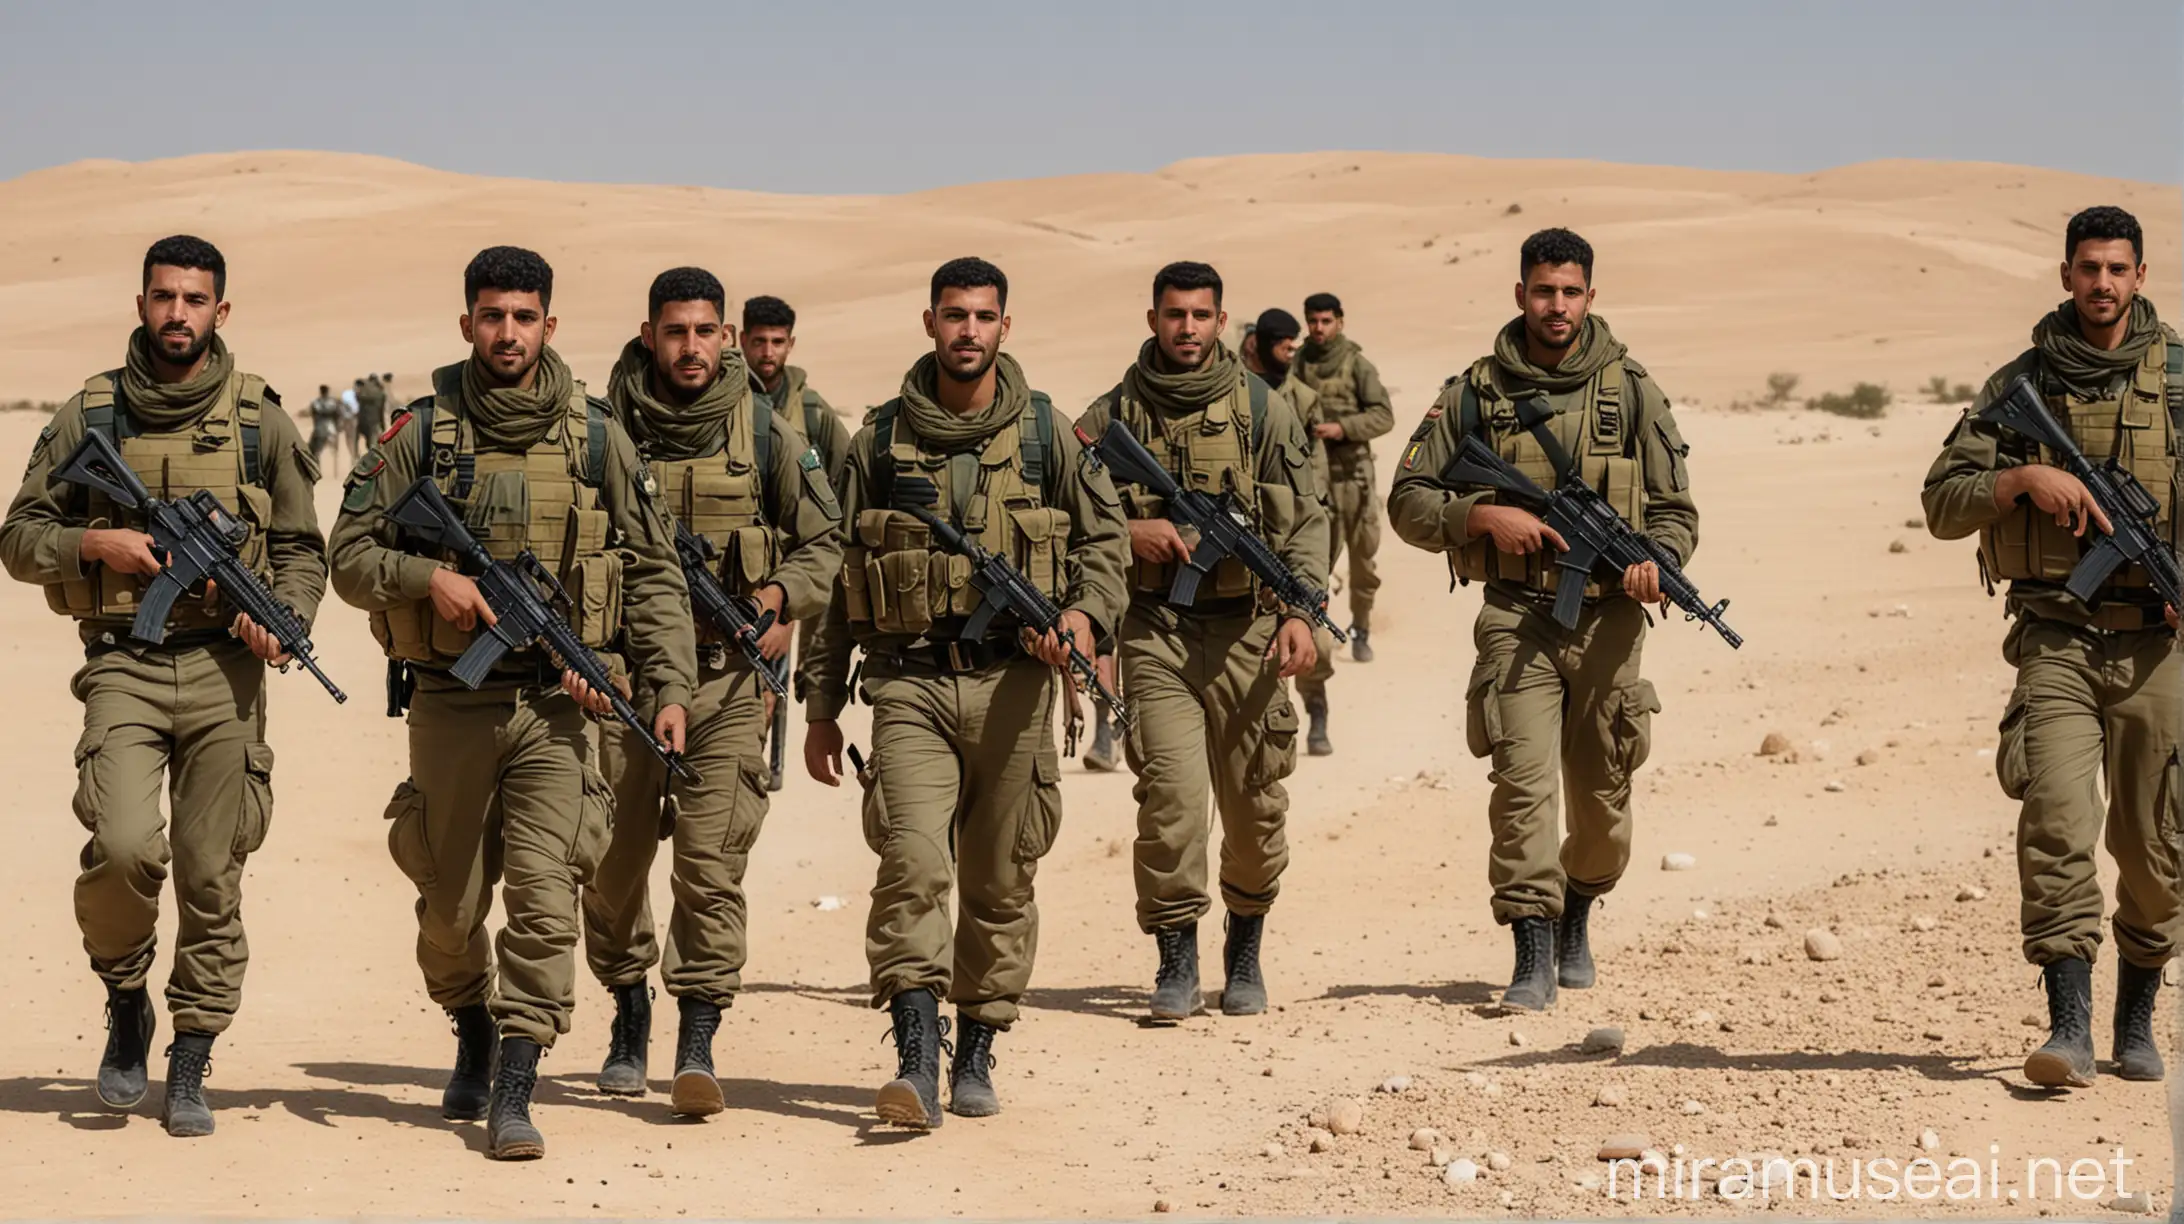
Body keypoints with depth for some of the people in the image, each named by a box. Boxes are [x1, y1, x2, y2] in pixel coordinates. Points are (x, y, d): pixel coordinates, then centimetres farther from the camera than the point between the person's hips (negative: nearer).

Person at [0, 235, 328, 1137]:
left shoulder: (260, 419, 7)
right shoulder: (89, 416, 6)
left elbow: (303, 549, 11)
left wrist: (282, 615, -8)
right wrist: (95, 544, -10)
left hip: (225, 670, 1)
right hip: (123, 666, -1)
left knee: (211, 873, 1)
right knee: (123, 845, -19)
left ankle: (190, 1070, 13)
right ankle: (125, 1003, 9)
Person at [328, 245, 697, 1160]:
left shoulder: (595, 437, 3)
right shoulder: (421, 433, 1)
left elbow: (654, 573, 6)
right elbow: (350, 556, 2)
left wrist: (671, 687, -1)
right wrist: (428, 577, -17)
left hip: (553, 705, -1)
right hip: (448, 702, 1)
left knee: (545, 899, -11)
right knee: (451, 905, 12)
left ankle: (514, 1093, -7)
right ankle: (473, 1033, 39)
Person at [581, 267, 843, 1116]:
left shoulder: (768, 437, 3)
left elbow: (826, 542, 13)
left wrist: (785, 592, -6)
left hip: (725, 673, -1)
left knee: (712, 865, -8)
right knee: (611, 861, 7)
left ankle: (697, 1046, -5)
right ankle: (629, 1015, 29)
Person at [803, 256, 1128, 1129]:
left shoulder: (1046, 433, 6)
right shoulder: (881, 439, 7)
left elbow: (1103, 537, 13)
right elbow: (838, 575, 11)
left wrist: (1085, 612, -10)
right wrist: (822, 705, 10)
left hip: (1012, 683, 1)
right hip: (910, 680, -1)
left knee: (1001, 882, 7)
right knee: (912, 863, -17)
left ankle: (976, 1055, 21)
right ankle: (915, 1060, -19)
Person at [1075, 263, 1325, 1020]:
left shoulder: (1262, 409, 4)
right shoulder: (1112, 417, 4)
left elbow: (1306, 519, 3)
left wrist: (1301, 611, -9)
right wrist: (1126, 532, -9)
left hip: (1246, 629, 1)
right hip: (1154, 631, -1)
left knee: (1255, 806, 6)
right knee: (1170, 797, -12)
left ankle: (1245, 955, 27)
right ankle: (1177, 961, -1)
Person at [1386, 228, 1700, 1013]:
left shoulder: (1631, 391, 5)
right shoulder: (1475, 394, 3)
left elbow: (1676, 507, 6)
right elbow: (1408, 502, 5)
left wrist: (1657, 561, -15)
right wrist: (1483, 516, -13)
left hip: (1606, 619, 1)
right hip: (1516, 619, -1)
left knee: (1603, 797, 10)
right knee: (1523, 783, -14)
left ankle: (1577, 917, 37)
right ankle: (1534, 956, -11)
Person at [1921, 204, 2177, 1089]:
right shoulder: (2021, 384, 7)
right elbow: (1943, 505, 4)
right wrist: (2024, 478, -13)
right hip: (2057, 639, -1)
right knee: (2055, 827, -14)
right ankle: (2070, 1028, -15)